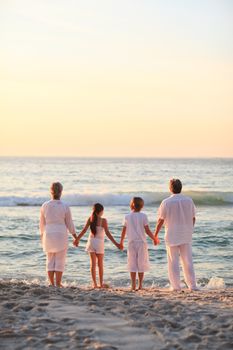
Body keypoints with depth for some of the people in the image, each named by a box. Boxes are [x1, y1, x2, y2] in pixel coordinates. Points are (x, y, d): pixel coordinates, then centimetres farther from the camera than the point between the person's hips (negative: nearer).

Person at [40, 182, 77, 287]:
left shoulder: (45, 206, -1)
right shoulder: (65, 207, -8)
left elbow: (42, 223, 6)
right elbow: (69, 224, -3)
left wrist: (42, 236, 21)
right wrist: (75, 237, 9)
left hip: (48, 235, 2)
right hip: (61, 236, -2)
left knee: (50, 260, 11)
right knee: (60, 261, 4)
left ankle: (51, 284, 9)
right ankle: (58, 284, 2)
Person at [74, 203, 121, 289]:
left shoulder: (90, 219, -1)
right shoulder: (103, 220, -11)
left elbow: (84, 230, 1)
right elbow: (107, 233, -15)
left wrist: (77, 239, 13)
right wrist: (115, 243, -12)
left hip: (91, 242, 3)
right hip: (99, 243, -3)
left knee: (93, 264, 5)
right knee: (100, 264, 10)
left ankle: (94, 284, 2)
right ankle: (101, 284, 15)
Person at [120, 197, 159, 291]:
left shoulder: (127, 217, 2)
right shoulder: (143, 216, -5)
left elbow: (124, 231, 6)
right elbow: (147, 230, -7)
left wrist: (121, 242, 19)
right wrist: (154, 239, 8)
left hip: (131, 243, 2)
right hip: (141, 242, -1)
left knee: (132, 265, 6)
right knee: (141, 264, 6)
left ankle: (133, 285, 1)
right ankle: (140, 285, 4)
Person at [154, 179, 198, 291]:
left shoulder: (166, 202, -10)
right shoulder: (189, 201, 1)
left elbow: (161, 220, -6)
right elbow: (193, 218, 8)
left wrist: (155, 235, 5)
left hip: (172, 236, -3)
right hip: (186, 236, 3)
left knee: (173, 261, 4)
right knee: (188, 261, 10)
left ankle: (176, 285, 4)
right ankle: (192, 285, 9)